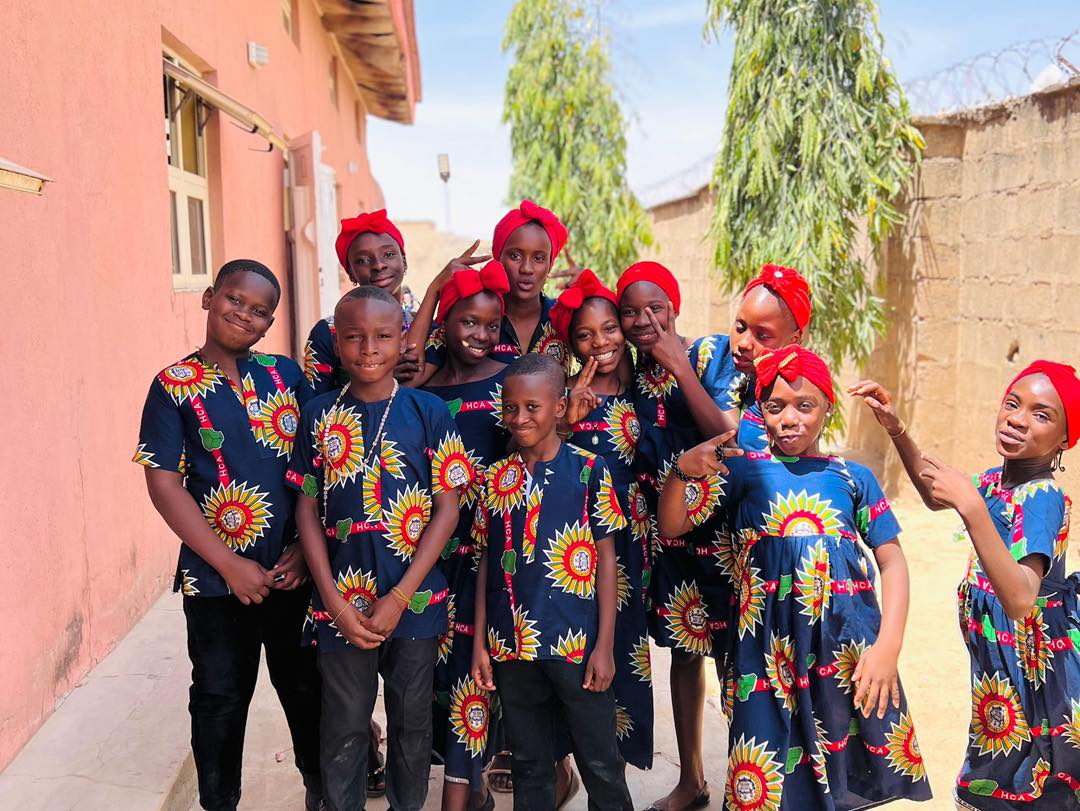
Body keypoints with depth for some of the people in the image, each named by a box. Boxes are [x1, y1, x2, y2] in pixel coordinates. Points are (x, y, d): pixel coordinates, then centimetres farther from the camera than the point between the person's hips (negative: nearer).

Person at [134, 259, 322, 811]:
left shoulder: (286, 375, 3)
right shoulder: (175, 387, -4)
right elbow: (164, 484, -9)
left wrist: (306, 548, -6)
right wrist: (230, 564, -13)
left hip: (293, 571, 2)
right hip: (217, 578, -2)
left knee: (308, 688, 15)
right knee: (220, 701, 12)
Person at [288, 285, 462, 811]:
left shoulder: (428, 412, -4)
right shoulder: (318, 416, 0)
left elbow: (448, 506, -5)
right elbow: (307, 509, 2)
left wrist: (400, 597, -11)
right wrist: (334, 600, -7)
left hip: (415, 600, 0)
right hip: (341, 602, 1)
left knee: (412, 723, 15)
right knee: (344, 730, 11)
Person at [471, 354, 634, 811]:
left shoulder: (588, 471, -5)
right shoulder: (496, 477, 4)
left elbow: (606, 559, -3)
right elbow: (487, 561, 8)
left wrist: (605, 645, -6)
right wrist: (480, 641, 5)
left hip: (576, 644, -3)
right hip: (512, 647, 3)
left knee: (600, 762, 7)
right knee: (528, 763, 16)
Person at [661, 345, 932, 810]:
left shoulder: (852, 478, 6)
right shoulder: (742, 471, 3)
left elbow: (892, 562, 4)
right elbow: (671, 526, 0)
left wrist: (887, 647, -7)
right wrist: (682, 471, -19)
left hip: (848, 650, 1)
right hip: (767, 650, -1)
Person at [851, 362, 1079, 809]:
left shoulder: (1043, 496, -22)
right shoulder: (996, 480, 2)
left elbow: (1021, 601, -35)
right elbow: (936, 498, 21)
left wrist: (971, 507, -39)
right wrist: (897, 430, 7)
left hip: (1036, 677, -8)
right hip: (999, 671, 8)